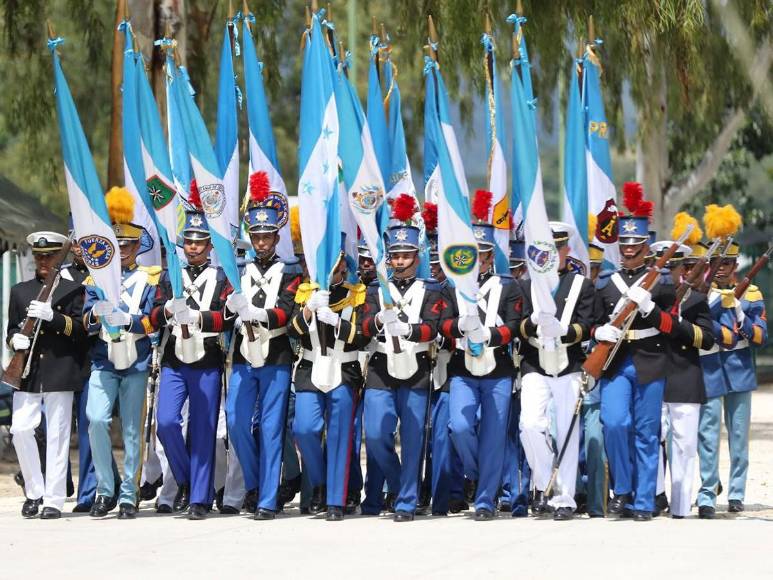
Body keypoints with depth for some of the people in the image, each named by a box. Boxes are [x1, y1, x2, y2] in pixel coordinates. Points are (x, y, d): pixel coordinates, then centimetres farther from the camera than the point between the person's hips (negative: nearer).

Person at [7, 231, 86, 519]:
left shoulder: (73, 289, 7)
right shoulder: (20, 291, 17)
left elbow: (80, 328, -2)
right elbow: (11, 328, 17)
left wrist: (52, 316, -18)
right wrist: (15, 339, -6)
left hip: (60, 373, -3)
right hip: (28, 373, 3)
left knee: (57, 435, -4)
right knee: (20, 429, -7)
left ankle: (54, 500, 0)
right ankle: (34, 492, 9)